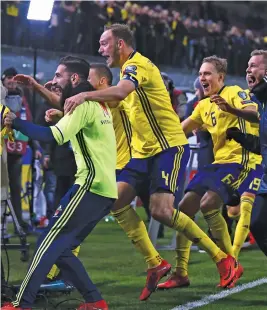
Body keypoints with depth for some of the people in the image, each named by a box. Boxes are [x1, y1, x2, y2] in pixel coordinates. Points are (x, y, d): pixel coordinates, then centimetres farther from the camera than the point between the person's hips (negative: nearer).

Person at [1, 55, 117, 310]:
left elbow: (53, 136, -21)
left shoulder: (84, 104, -10)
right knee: (59, 248, 12)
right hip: (106, 190, 9)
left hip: (91, 186, -9)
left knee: (48, 244, -9)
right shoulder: (99, 105, 20)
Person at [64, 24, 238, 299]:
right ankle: (154, 264, 1)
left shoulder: (137, 65, -15)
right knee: (117, 201, -4)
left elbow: (120, 92, -35)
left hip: (170, 147, -10)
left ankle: (221, 258, -6)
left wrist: (84, 96, -39)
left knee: (160, 210, -19)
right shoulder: (129, 69, 15)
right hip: (144, 152, 10)